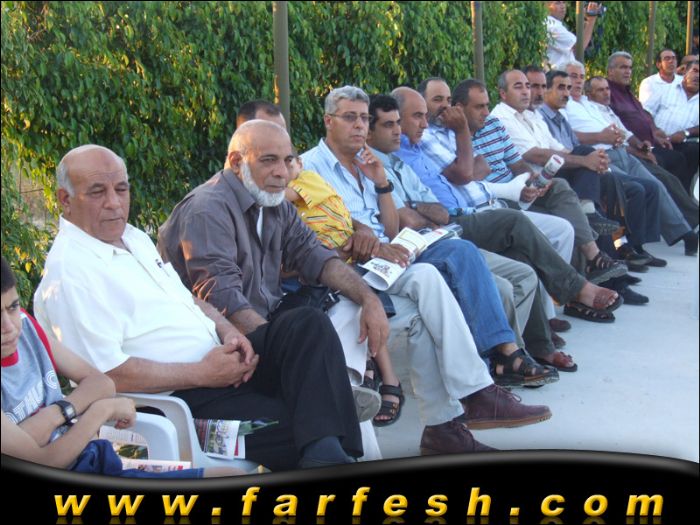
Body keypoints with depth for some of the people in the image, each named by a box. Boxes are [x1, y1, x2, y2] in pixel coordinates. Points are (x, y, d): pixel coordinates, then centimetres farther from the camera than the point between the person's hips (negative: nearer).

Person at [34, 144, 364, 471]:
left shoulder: (133, 237, 16)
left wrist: (228, 332, 2)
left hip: (218, 358, 9)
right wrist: (202, 374, -17)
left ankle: (325, 453, -31)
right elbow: (109, 374, -21)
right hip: (177, 401, -9)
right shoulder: (69, 272, -14)